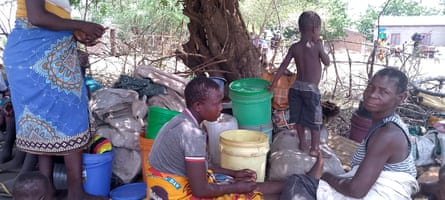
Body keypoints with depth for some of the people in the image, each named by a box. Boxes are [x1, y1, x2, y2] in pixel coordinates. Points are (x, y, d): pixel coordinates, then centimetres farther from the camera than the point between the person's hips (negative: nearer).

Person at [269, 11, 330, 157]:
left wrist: (273, 84, 8)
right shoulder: (317, 46, -12)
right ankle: (314, 149, 12)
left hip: (296, 87, 5)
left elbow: (283, 67, 1)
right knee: (315, 120, 7)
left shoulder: (294, 47, 0)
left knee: (298, 118, 16)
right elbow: (327, 62, 1)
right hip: (311, 89, -5)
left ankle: (302, 144, 28)